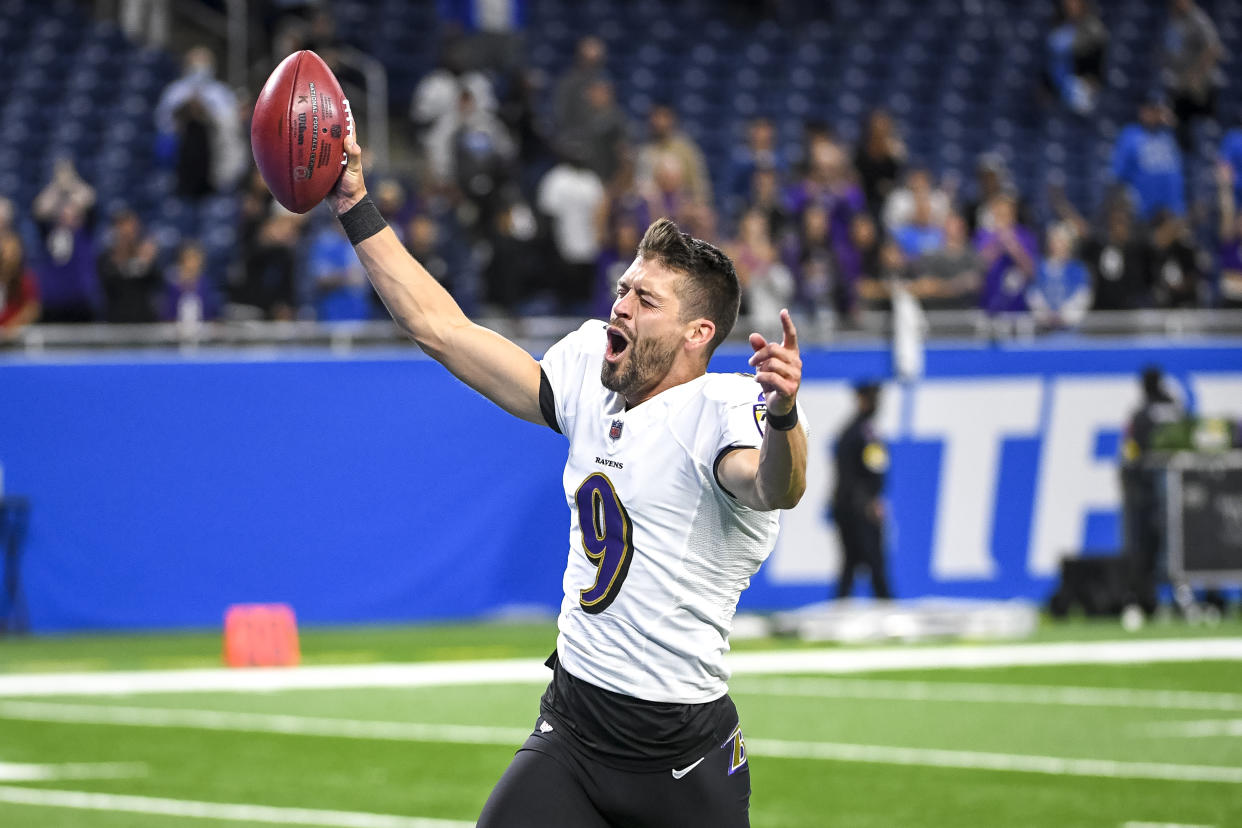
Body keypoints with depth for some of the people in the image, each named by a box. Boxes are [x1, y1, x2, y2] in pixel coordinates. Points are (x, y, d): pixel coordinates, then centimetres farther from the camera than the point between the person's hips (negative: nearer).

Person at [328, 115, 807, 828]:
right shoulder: (590, 371, 5)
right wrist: (354, 206, 10)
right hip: (570, 732, 5)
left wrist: (783, 419, -58)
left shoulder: (721, 407, -15)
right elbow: (441, 327, 12)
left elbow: (776, 488, -37)